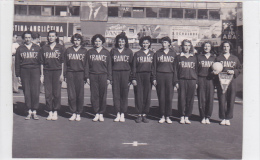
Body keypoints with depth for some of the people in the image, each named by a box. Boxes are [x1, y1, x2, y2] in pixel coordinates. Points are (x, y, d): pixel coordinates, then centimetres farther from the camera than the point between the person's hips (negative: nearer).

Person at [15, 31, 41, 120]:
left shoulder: (37, 48, 10)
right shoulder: (20, 49, 10)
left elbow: (41, 61, 9)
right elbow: (17, 63, 11)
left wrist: (42, 73, 2)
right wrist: (18, 75, 5)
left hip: (35, 70, -1)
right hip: (24, 71, 1)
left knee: (35, 91, -6)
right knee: (26, 92, 1)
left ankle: (34, 112, 1)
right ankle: (29, 112, 9)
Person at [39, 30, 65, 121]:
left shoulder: (60, 48, 5)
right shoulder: (44, 48, 10)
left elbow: (63, 62, 3)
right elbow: (42, 62, 11)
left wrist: (62, 74, -3)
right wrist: (42, 74, 5)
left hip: (57, 71, -2)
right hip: (47, 72, 2)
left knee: (57, 93, -2)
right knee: (48, 93, 2)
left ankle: (55, 112, 8)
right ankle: (50, 112, 10)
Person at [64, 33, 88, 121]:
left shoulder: (84, 51, 8)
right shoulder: (68, 50, 11)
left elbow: (86, 64, 6)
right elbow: (65, 64, 11)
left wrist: (86, 76, -1)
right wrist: (65, 75, 5)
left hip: (80, 74, -1)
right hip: (70, 74, 1)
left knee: (80, 95, -1)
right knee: (71, 95, -1)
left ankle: (78, 114, 9)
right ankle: (73, 113, 10)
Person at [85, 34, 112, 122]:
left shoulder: (106, 52, 8)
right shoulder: (90, 52, 10)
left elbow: (109, 66, 8)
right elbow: (87, 65, 9)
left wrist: (109, 78, 2)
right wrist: (87, 77, 2)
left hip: (103, 76, -1)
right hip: (93, 76, 1)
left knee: (103, 95, 0)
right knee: (94, 95, 0)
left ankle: (101, 114, 9)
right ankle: (96, 113, 8)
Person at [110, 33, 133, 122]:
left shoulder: (129, 51, 10)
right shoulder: (113, 51, 12)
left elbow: (132, 65, 8)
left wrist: (131, 77, 0)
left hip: (125, 73, -1)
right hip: (115, 73, 1)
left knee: (124, 94, -2)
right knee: (116, 94, -1)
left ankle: (123, 115, 6)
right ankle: (118, 114, 7)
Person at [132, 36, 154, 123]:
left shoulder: (152, 54, 11)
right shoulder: (137, 54, 9)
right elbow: (134, 67, 7)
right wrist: (133, 78, -1)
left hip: (148, 76, 1)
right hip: (139, 76, -1)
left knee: (147, 95, 0)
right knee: (139, 95, -1)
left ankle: (144, 114, 8)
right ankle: (139, 114, 6)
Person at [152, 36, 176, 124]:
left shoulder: (173, 54, 10)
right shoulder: (157, 53, 9)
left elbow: (175, 67, 9)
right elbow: (154, 66, 8)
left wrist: (175, 79, 2)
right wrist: (154, 78, 0)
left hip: (170, 75, 0)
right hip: (160, 75, 0)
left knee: (169, 97, -2)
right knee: (161, 97, 1)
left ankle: (168, 116, 6)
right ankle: (162, 116, 10)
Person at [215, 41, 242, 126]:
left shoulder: (235, 58, 12)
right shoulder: (218, 58, 10)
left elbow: (240, 69, 12)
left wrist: (233, 72, -5)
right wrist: (215, 72, -9)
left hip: (232, 81, 1)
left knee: (231, 101, 0)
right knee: (222, 101, -3)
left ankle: (228, 119, 9)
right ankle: (223, 118, 8)